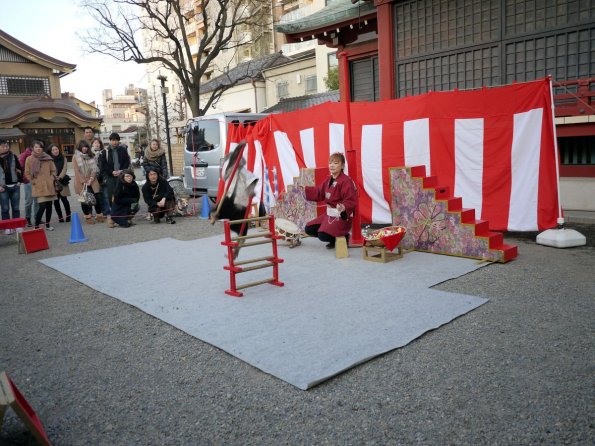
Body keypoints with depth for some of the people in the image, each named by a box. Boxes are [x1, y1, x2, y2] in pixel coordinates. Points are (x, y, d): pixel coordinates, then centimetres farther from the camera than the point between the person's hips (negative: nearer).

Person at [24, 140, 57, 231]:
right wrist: (33, 182, -3)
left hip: (49, 186, 3)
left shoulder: (48, 158, 6)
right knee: (42, 206, -13)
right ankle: (36, 226, -2)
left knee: (49, 205, 7)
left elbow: (53, 171, 13)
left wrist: (51, 179, 1)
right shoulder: (29, 159, 1)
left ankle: (47, 224, 20)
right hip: (38, 187, -3)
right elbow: (27, 173, 4)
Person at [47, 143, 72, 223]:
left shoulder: (63, 158, 6)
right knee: (56, 201, 2)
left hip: (62, 181, 0)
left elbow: (64, 169, -1)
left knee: (64, 199, -5)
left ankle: (68, 215, 9)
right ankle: (60, 217, 9)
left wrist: (59, 177, -12)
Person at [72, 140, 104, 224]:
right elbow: (76, 170, -6)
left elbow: (94, 169, 2)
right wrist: (84, 181, -12)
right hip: (81, 182, -2)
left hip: (92, 181, 2)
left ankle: (99, 215, 10)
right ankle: (88, 217, 11)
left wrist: (91, 179, -9)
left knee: (97, 198, -1)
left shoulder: (91, 156, 7)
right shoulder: (75, 157, -1)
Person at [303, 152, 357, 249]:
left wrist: (344, 207, -42)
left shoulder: (346, 181, -19)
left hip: (342, 215, -9)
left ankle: (344, 236, 3)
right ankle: (333, 238, 18)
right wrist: (304, 189, 15)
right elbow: (319, 192, 19)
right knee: (308, 229, 7)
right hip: (329, 213, 9)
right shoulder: (329, 180, 8)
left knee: (323, 235, -26)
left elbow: (351, 201, -22)